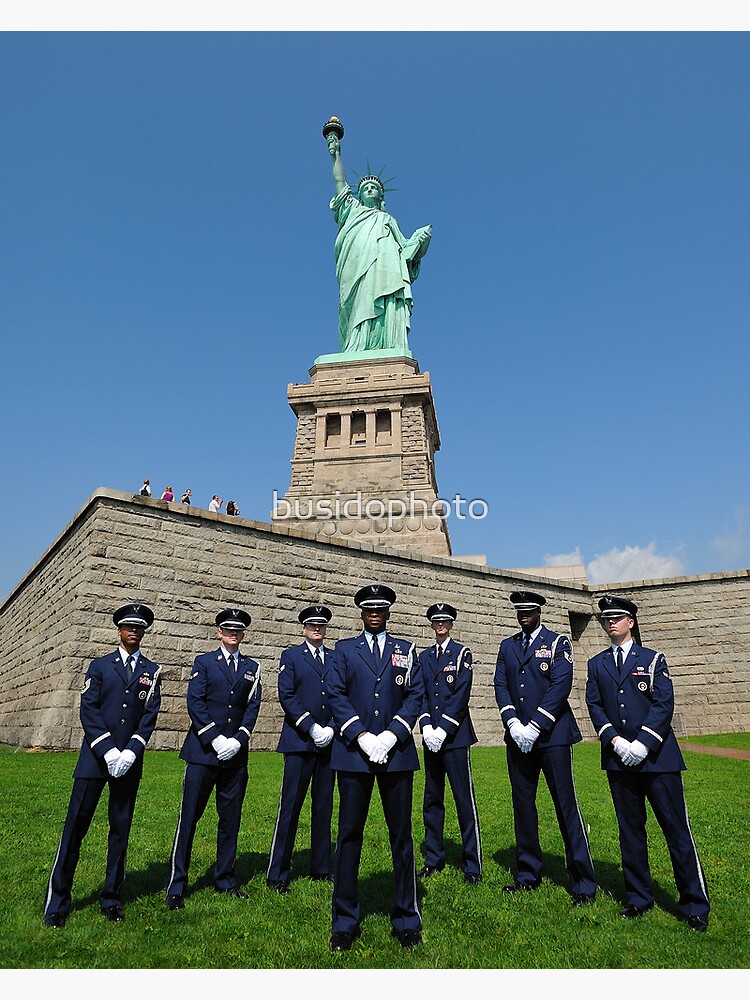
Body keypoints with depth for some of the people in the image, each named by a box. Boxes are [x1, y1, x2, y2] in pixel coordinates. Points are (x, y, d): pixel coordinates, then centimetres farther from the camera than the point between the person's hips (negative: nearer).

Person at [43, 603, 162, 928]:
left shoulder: (152, 671, 7)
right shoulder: (99, 665, 6)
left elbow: (150, 715, 1)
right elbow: (88, 710, -3)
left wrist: (130, 752, -12)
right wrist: (108, 750, -13)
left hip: (129, 761, 1)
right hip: (94, 757, -1)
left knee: (120, 830, 9)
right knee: (75, 826, 0)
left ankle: (111, 899, 23)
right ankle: (57, 903, 15)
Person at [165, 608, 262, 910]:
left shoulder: (251, 667, 11)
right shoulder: (204, 662, 3)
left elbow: (253, 706, 5)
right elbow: (195, 704, -5)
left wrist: (238, 740, -8)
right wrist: (215, 739, -13)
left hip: (236, 754, 3)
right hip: (203, 751, -3)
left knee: (231, 818, 11)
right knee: (189, 817, 1)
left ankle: (225, 880, 26)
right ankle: (176, 887, 13)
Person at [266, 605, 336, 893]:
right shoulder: (291, 656, 2)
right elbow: (286, 697, -6)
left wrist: (331, 729, -5)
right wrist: (312, 728, -13)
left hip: (329, 741, 4)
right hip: (299, 740, -3)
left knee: (324, 806, 11)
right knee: (290, 806, -1)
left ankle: (321, 868, 24)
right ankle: (277, 875, 12)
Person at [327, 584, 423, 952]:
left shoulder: (406, 650, 10)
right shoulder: (344, 649, 9)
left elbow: (415, 696, 3)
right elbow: (335, 696, 0)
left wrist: (391, 734, -9)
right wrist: (361, 735, -10)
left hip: (396, 752, 1)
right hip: (354, 752, 0)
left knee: (401, 835, 8)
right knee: (349, 835, 5)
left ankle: (406, 920, 23)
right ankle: (345, 922, 21)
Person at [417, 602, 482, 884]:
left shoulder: (462, 653, -1)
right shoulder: (424, 656, 11)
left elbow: (461, 694, -9)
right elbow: (420, 694, 7)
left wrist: (443, 729, -14)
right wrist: (426, 727, -7)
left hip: (455, 734, -4)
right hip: (431, 736, 4)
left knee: (464, 798, 0)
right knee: (432, 798, 11)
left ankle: (472, 865, 11)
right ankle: (434, 859, 24)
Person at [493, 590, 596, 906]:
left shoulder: (558, 642, -1)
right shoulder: (507, 646, 12)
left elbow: (561, 686, -11)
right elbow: (501, 686, 7)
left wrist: (535, 727, -15)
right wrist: (513, 724, -8)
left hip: (552, 735, -4)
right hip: (517, 736, 4)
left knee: (566, 806, -2)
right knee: (522, 804, 11)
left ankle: (583, 884, 11)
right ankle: (528, 874, 25)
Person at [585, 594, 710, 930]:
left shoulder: (652, 659, 3)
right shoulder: (597, 664, 11)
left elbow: (664, 704, -5)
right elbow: (594, 705, 5)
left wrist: (642, 743, -13)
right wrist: (615, 741, -9)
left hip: (656, 755, -2)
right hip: (618, 759, 3)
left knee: (676, 828, 1)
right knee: (630, 829, 10)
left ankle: (694, 905, 15)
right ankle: (638, 899, 24)